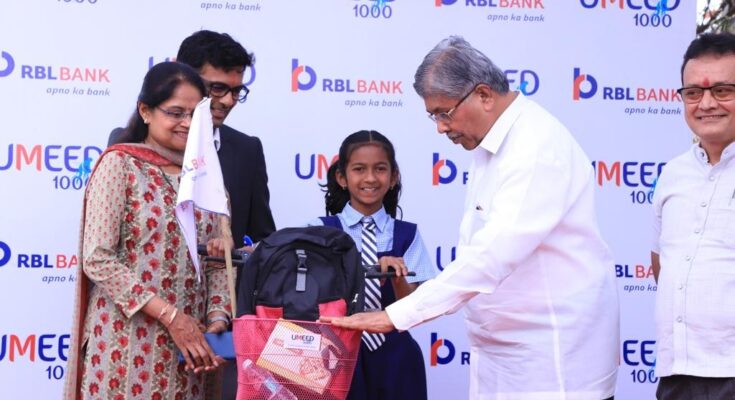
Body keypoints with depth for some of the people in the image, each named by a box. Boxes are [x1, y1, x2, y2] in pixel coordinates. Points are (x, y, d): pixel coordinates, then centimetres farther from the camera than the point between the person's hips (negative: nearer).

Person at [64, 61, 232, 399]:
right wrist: (171, 316, -16)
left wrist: (217, 318, -7)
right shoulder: (120, 163, -5)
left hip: (189, 338, 5)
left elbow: (217, 260, 11)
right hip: (127, 341, -5)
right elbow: (97, 259, -13)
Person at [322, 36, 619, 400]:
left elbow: (494, 252, -27)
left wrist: (396, 315, -28)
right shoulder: (489, 145, 12)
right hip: (504, 350, 8)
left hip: (553, 354, -8)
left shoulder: (537, 144, -18)